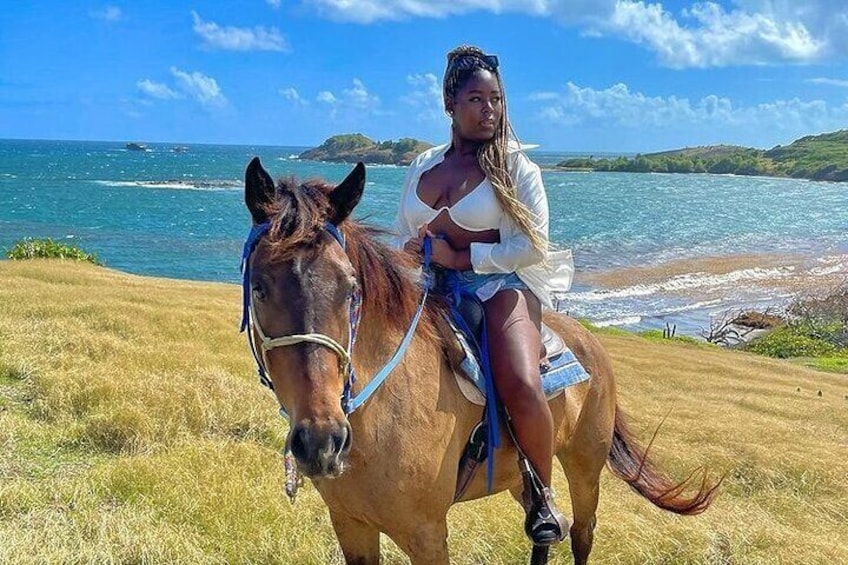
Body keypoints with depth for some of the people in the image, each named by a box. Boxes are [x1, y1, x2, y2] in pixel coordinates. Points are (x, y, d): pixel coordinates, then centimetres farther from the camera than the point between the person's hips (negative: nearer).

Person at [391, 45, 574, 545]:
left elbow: (533, 245, -10)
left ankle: (542, 495, -5)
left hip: (500, 288, -5)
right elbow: (402, 237, 24)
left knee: (522, 387, -32)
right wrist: (412, 249, -1)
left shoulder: (516, 166, -1)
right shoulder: (423, 166, 13)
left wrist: (458, 257, -14)